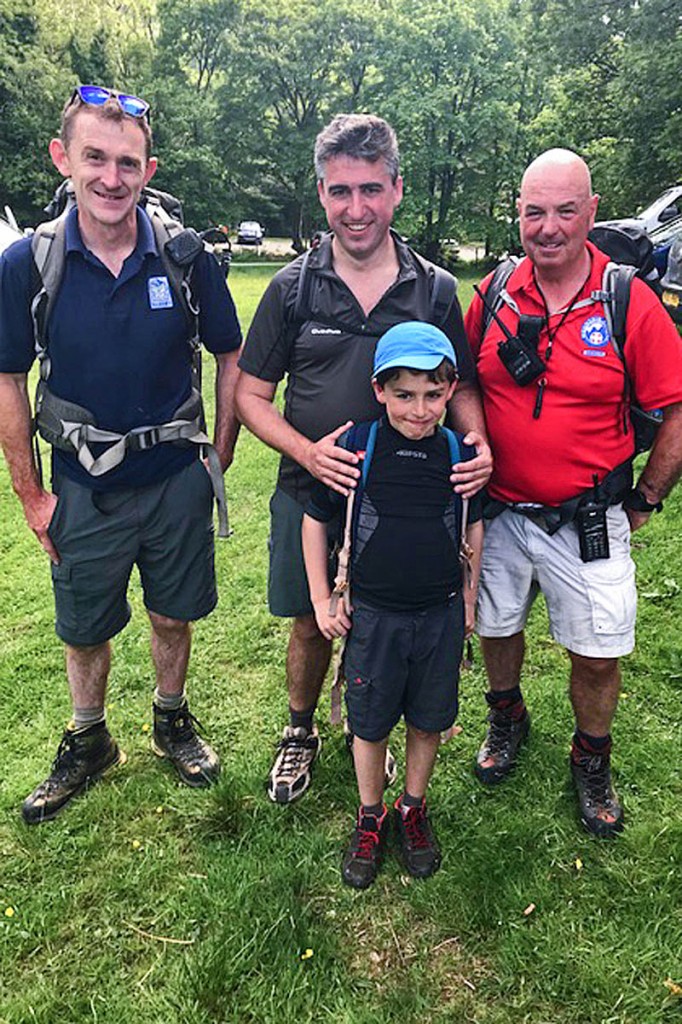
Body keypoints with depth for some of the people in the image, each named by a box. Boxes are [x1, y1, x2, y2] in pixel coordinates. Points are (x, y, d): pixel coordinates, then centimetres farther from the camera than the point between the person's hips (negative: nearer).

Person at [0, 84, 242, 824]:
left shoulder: (186, 257, -9)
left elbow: (230, 356, 2)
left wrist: (220, 458, 0)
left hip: (176, 481, 0)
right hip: (83, 488, 0)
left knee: (173, 616, 16)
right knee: (84, 631, 15)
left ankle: (172, 721, 43)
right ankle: (88, 744, 41)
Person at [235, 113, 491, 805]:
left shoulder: (434, 289, -2)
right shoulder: (292, 287, -3)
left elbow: (461, 387, 6)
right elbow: (251, 394, -1)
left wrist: (477, 445, -15)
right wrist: (308, 451, -18)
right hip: (310, 493, 0)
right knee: (311, 625, 15)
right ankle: (301, 733, 42)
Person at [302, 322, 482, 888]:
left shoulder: (461, 453, -4)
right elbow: (316, 519, -1)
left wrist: (469, 595, 12)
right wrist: (322, 600, -1)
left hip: (441, 614, 2)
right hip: (373, 615, -2)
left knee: (429, 721, 16)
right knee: (371, 724, 12)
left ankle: (414, 808, 40)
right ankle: (370, 817, 36)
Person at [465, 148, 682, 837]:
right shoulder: (493, 294, -2)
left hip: (586, 521, -2)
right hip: (498, 512, 3)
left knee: (596, 651, 6)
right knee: (497, 626, 17)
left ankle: (591, 761, 34)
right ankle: (507, 720, 47)